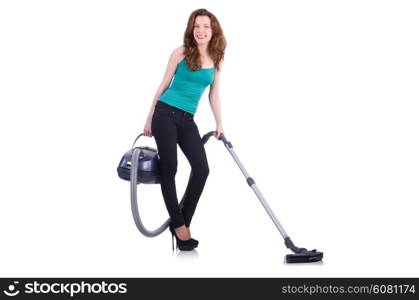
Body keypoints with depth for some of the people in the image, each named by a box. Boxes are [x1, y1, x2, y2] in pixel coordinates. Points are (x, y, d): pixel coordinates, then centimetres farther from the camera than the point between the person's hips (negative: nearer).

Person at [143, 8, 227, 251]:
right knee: (169, 169, -6)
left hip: (187, 120, 4)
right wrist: (149, 120, 4)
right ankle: (179, 225, 5)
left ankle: (182, 223, 6)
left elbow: (214, 94, 14)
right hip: (166, 113, -4)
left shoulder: (217, 59, 8)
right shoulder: (181, 53, -3)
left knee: (202, 168, -7)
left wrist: (219, 125, 8)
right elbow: (164, 85, 3)